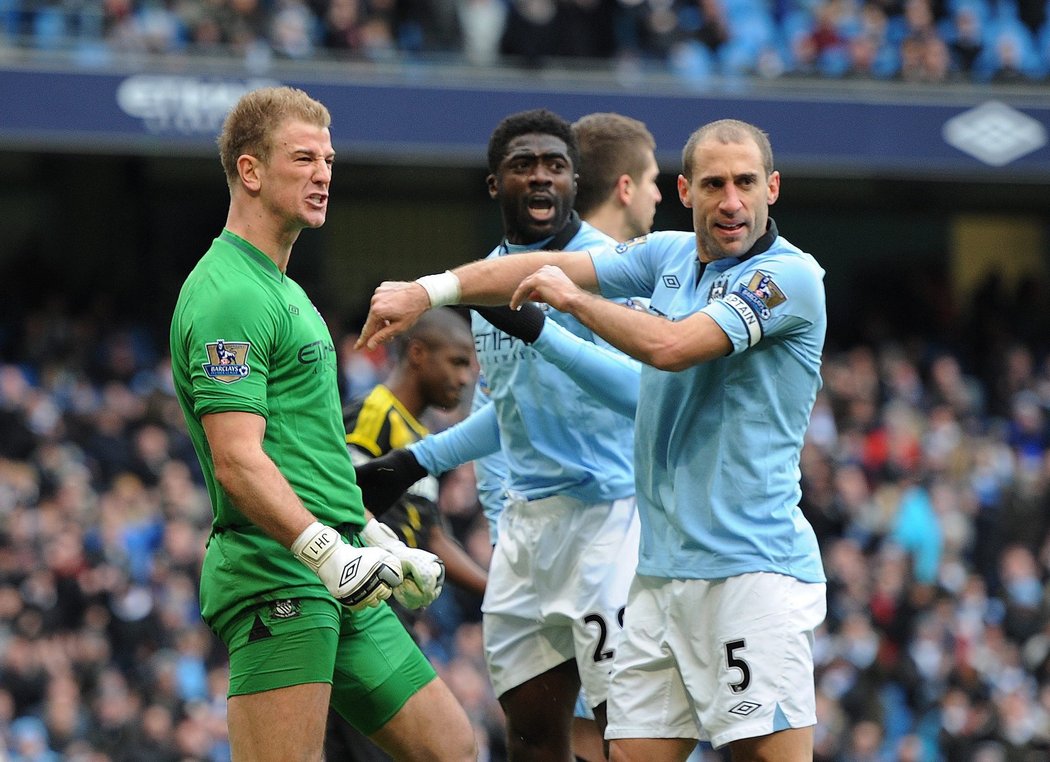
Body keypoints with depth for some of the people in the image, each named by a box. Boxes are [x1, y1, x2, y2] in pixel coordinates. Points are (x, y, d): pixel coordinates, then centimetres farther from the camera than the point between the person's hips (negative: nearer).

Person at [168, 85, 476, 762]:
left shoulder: (285, 291, 22)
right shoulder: (229, 296, -12)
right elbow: (237, 461, -21)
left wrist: (381, 543, 26)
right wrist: (327, 553, -30)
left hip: (342, 586, 10)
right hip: (275, 581, -10)